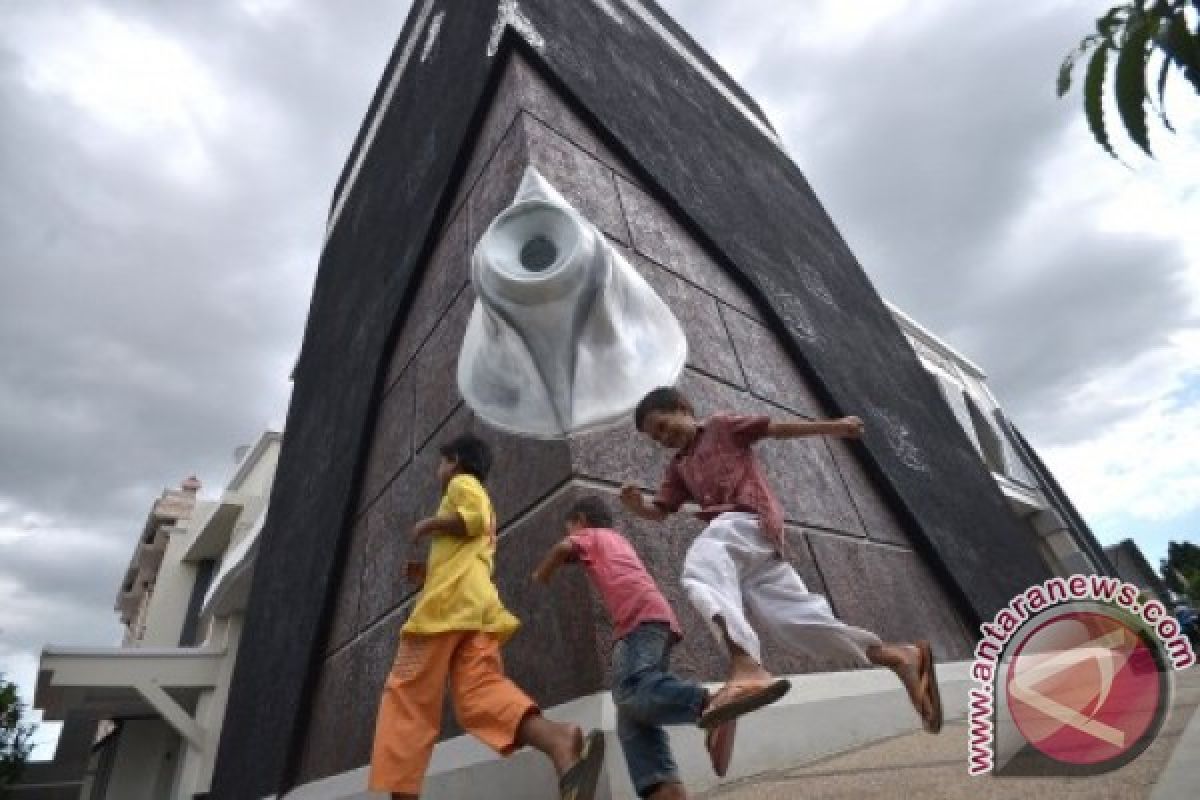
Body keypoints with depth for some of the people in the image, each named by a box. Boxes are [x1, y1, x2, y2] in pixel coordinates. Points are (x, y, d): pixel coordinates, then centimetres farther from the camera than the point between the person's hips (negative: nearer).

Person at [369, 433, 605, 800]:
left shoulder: (461, 483, 11)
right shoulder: (483, 500, 36)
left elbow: (472, 519, -11)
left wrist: (429, 524, 2)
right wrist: (427, 570, 31)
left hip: (449, 600, -7)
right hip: (479, 603, 7)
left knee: (408, 696, -1)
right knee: (482, 692, -11)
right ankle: (558, 741, -35)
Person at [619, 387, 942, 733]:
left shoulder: (721, 426, 16)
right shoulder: (678, 466, 33)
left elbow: (778, 428, 9)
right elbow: (659, 511, 26)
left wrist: (835, 427, 0)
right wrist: (636, 504, 3)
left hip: (746, 521, -7)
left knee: (700, 574, -33)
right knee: (794, 615, -4)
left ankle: (746, 669, -53)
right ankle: (901, 658, 4)